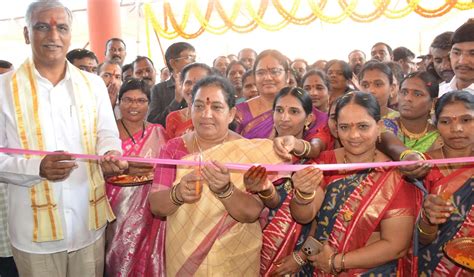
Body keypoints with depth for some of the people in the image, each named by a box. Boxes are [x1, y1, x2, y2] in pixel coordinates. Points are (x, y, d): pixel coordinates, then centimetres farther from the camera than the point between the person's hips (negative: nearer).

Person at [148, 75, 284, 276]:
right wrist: (177, 194, -31)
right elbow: (155, 205, -11)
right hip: (181, 256, 2)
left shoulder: (250, 152, -13)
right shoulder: (174, 148, -8)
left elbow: (252, 213, -19)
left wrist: (225, 190, -36)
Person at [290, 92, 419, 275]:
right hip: (316, 268, 3)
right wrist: (303, 194, -27)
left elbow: (396, 246, -10)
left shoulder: (396, 177, -9)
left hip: (369, 271, -2)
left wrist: (336, 261, -12)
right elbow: (303, 217, -8)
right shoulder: (326, 161, -1)